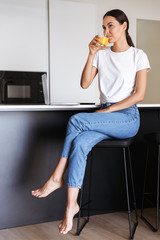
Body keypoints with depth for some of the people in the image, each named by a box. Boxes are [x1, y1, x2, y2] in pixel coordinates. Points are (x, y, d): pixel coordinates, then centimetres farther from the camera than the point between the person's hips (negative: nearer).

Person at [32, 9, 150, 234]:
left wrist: (109, 110, -14)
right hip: (105, 116, 4)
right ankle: (71, 205, -30)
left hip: (127, 117, -4)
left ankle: (56, 178, -19)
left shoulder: (138, 56, 2)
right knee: (80, 143, -28)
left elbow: (139, 94, -7)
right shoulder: (102, 55, 15)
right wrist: (91, 54, -3)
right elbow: (84, 84, 5)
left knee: (76, 120, -28)